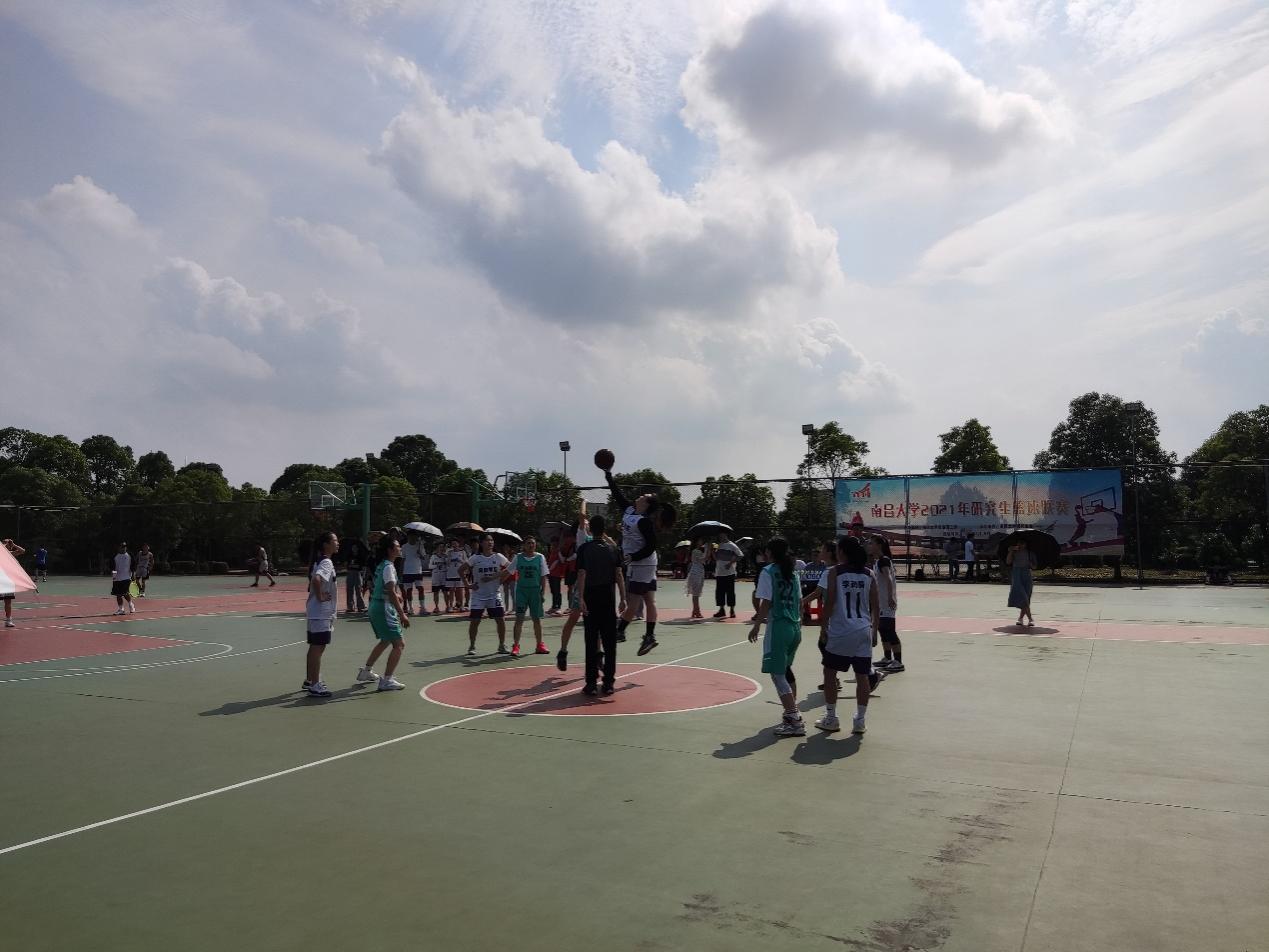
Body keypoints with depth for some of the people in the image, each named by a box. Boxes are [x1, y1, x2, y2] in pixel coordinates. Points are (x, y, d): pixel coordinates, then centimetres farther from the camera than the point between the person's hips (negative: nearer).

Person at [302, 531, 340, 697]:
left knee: (315, 648, 18)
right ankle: (314, 685, 2)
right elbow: (316, 579, -35)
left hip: (318, 613, 10)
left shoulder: (321, 561, 13)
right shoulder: (326, 562, -18)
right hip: (321, 613, -10)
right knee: (318, 648, -4)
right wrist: (320, 596, -23)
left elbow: (315, 580, 26)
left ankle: (309, 681, 28)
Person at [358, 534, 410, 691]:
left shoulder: (381, 565, 12)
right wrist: (402, 614, -25)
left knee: (385, 641, 28)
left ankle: (366, 671, 37)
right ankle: (387, 680, -7)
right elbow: (391, 593, -25)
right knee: (399, 644, -8)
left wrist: (397, 596, 20)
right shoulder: (388, 567, -18)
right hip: (384, 609, -10)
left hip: (375, 607, 10)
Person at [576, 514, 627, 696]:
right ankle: (608, 682, 8)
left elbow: (582, 574, -10)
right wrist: (623, 598, 3)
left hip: (590, 599, -2)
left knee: (591, 642, 2)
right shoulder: (613, 548, 4)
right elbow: (619, 575, 1)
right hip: (608, 599, 2)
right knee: (609, 642, 6)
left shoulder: (584, 548, -3)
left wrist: (581, 598, -12)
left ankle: (592, 683, 2)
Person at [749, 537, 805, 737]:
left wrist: (756, 626, -6)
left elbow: (766, 603, -13)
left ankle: (795, 722, -10)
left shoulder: (768, 571, -9)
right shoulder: (793, 572, 12)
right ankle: (792, 713, 32)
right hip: (795, 627, 8)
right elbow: (800, 602, 14)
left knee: (777, 674, -5)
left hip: (778, 627, -8)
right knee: (786, 670, 24)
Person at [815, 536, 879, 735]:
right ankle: (859, 721, 11)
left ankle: (831, 719, 15)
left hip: (840, 631, -3)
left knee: (830, 672, 11)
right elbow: (874, 606, 6)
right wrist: (874, 631, 15)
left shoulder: (834, 572, -7)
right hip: (863, 631, 3)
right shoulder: (868, 574, 5)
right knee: (862, 675, 7)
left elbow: (829, 603, -10)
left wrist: (823, 629, -3)